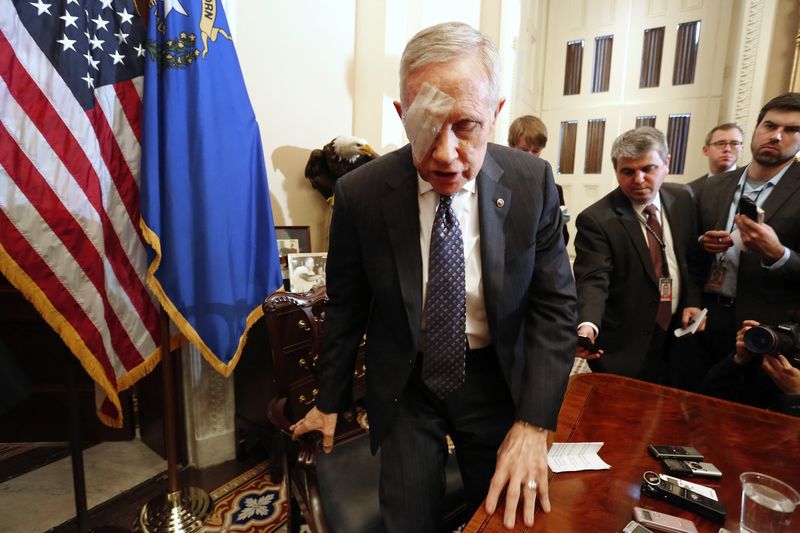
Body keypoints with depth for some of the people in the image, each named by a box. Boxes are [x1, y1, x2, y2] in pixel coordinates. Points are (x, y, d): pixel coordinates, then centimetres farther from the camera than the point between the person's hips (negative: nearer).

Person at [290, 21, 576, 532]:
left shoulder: (532, 182, -16)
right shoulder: (360, 193, -17)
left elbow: (554, 307, -9)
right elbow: (345, 309, -5)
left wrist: (534, 422, -16)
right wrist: (329, 402, 5)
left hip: (496, 381, 2)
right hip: (405, 385, -1)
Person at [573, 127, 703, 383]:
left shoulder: (682, 199, 0)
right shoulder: (595, 219, -18)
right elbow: (593, 281, -27)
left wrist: (692, 301, -1)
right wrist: (588, 325, -44)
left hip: (678, 333, 6)